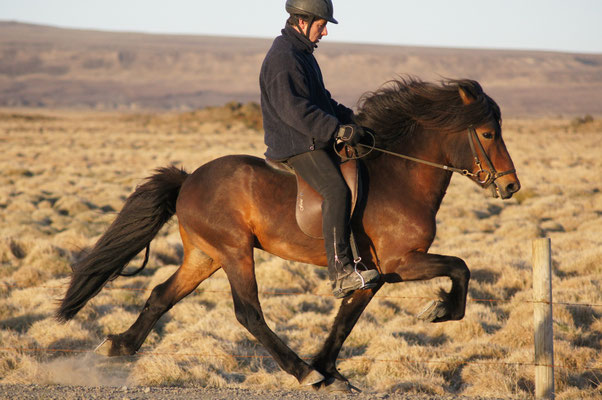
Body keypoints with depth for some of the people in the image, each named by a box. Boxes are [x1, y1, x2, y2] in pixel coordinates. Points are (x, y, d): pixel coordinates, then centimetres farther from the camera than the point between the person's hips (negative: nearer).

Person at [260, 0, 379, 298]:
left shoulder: (301, 53, 18)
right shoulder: (282, 58, -16)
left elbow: (320, 99, 27)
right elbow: (294, 110, -25)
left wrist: (348, 118, 13)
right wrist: (338, 129, -25)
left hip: (313, 141, 11)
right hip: (295, 145, -11)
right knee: (336, 190, -26)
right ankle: (341, 273, -32)